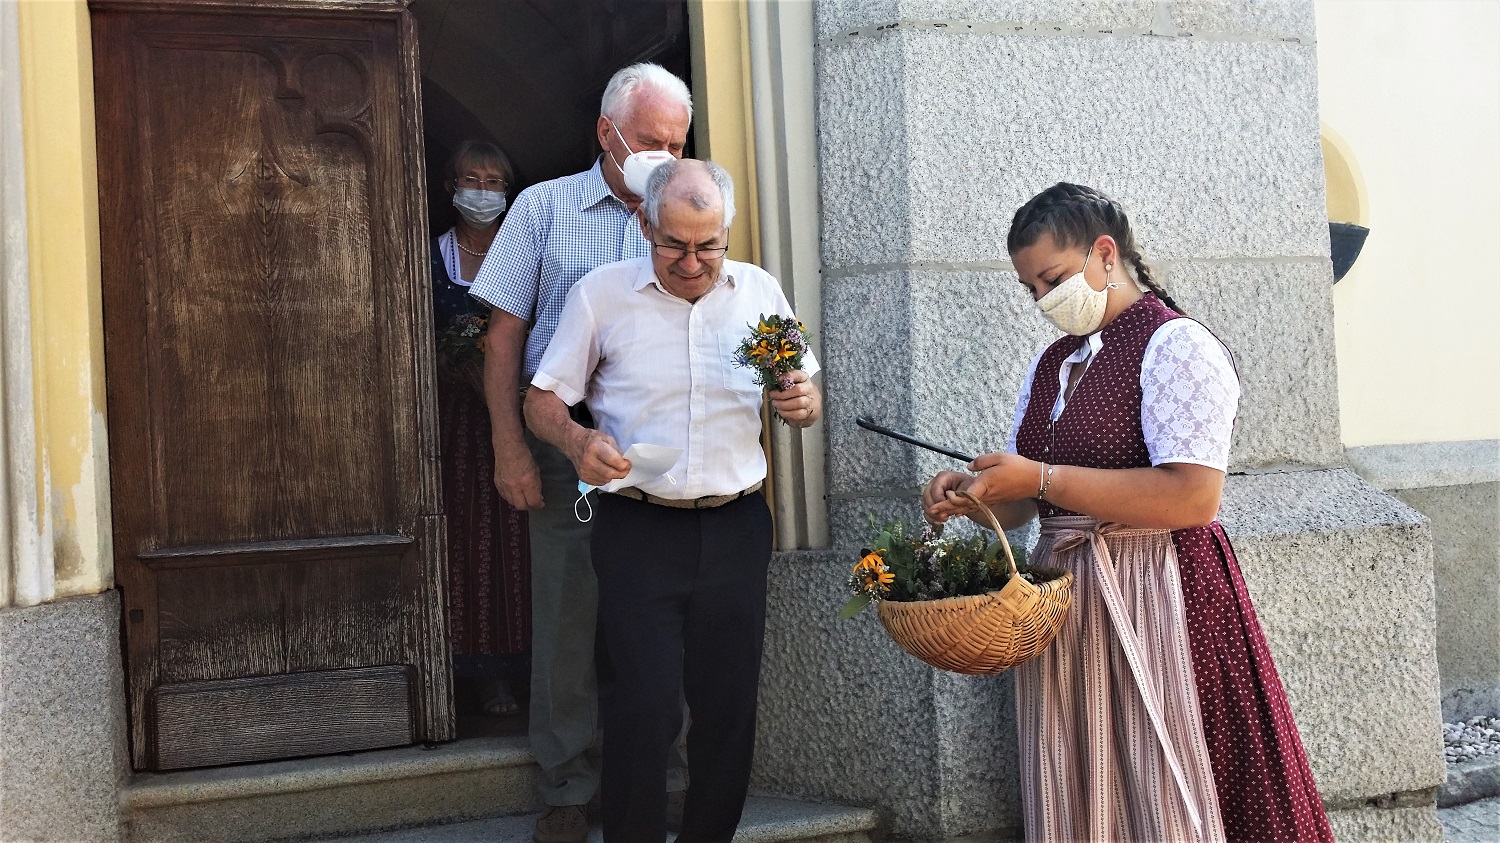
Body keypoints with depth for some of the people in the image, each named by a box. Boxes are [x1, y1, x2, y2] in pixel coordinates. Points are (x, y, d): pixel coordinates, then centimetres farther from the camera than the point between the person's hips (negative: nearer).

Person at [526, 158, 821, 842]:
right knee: (644, 706, -9)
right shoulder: (601, 294, 0)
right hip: (638, 529, -3)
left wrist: (803, 402, -9)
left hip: (735, 528, 3)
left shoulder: (759, 292, 8)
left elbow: (803, 394, 15)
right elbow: (543, 400, 5)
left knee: (729, 705, 5)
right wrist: (578, 443, -17)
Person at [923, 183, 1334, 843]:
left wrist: (1042, 479, -20)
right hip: (1062, 594, 7)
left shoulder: (1175, 344, -8)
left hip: (1152, 597, -7)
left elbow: (1194, 496, -21)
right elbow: (1025, 504, 17)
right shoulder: (1052, 363, 16)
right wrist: (972, 495, -6)